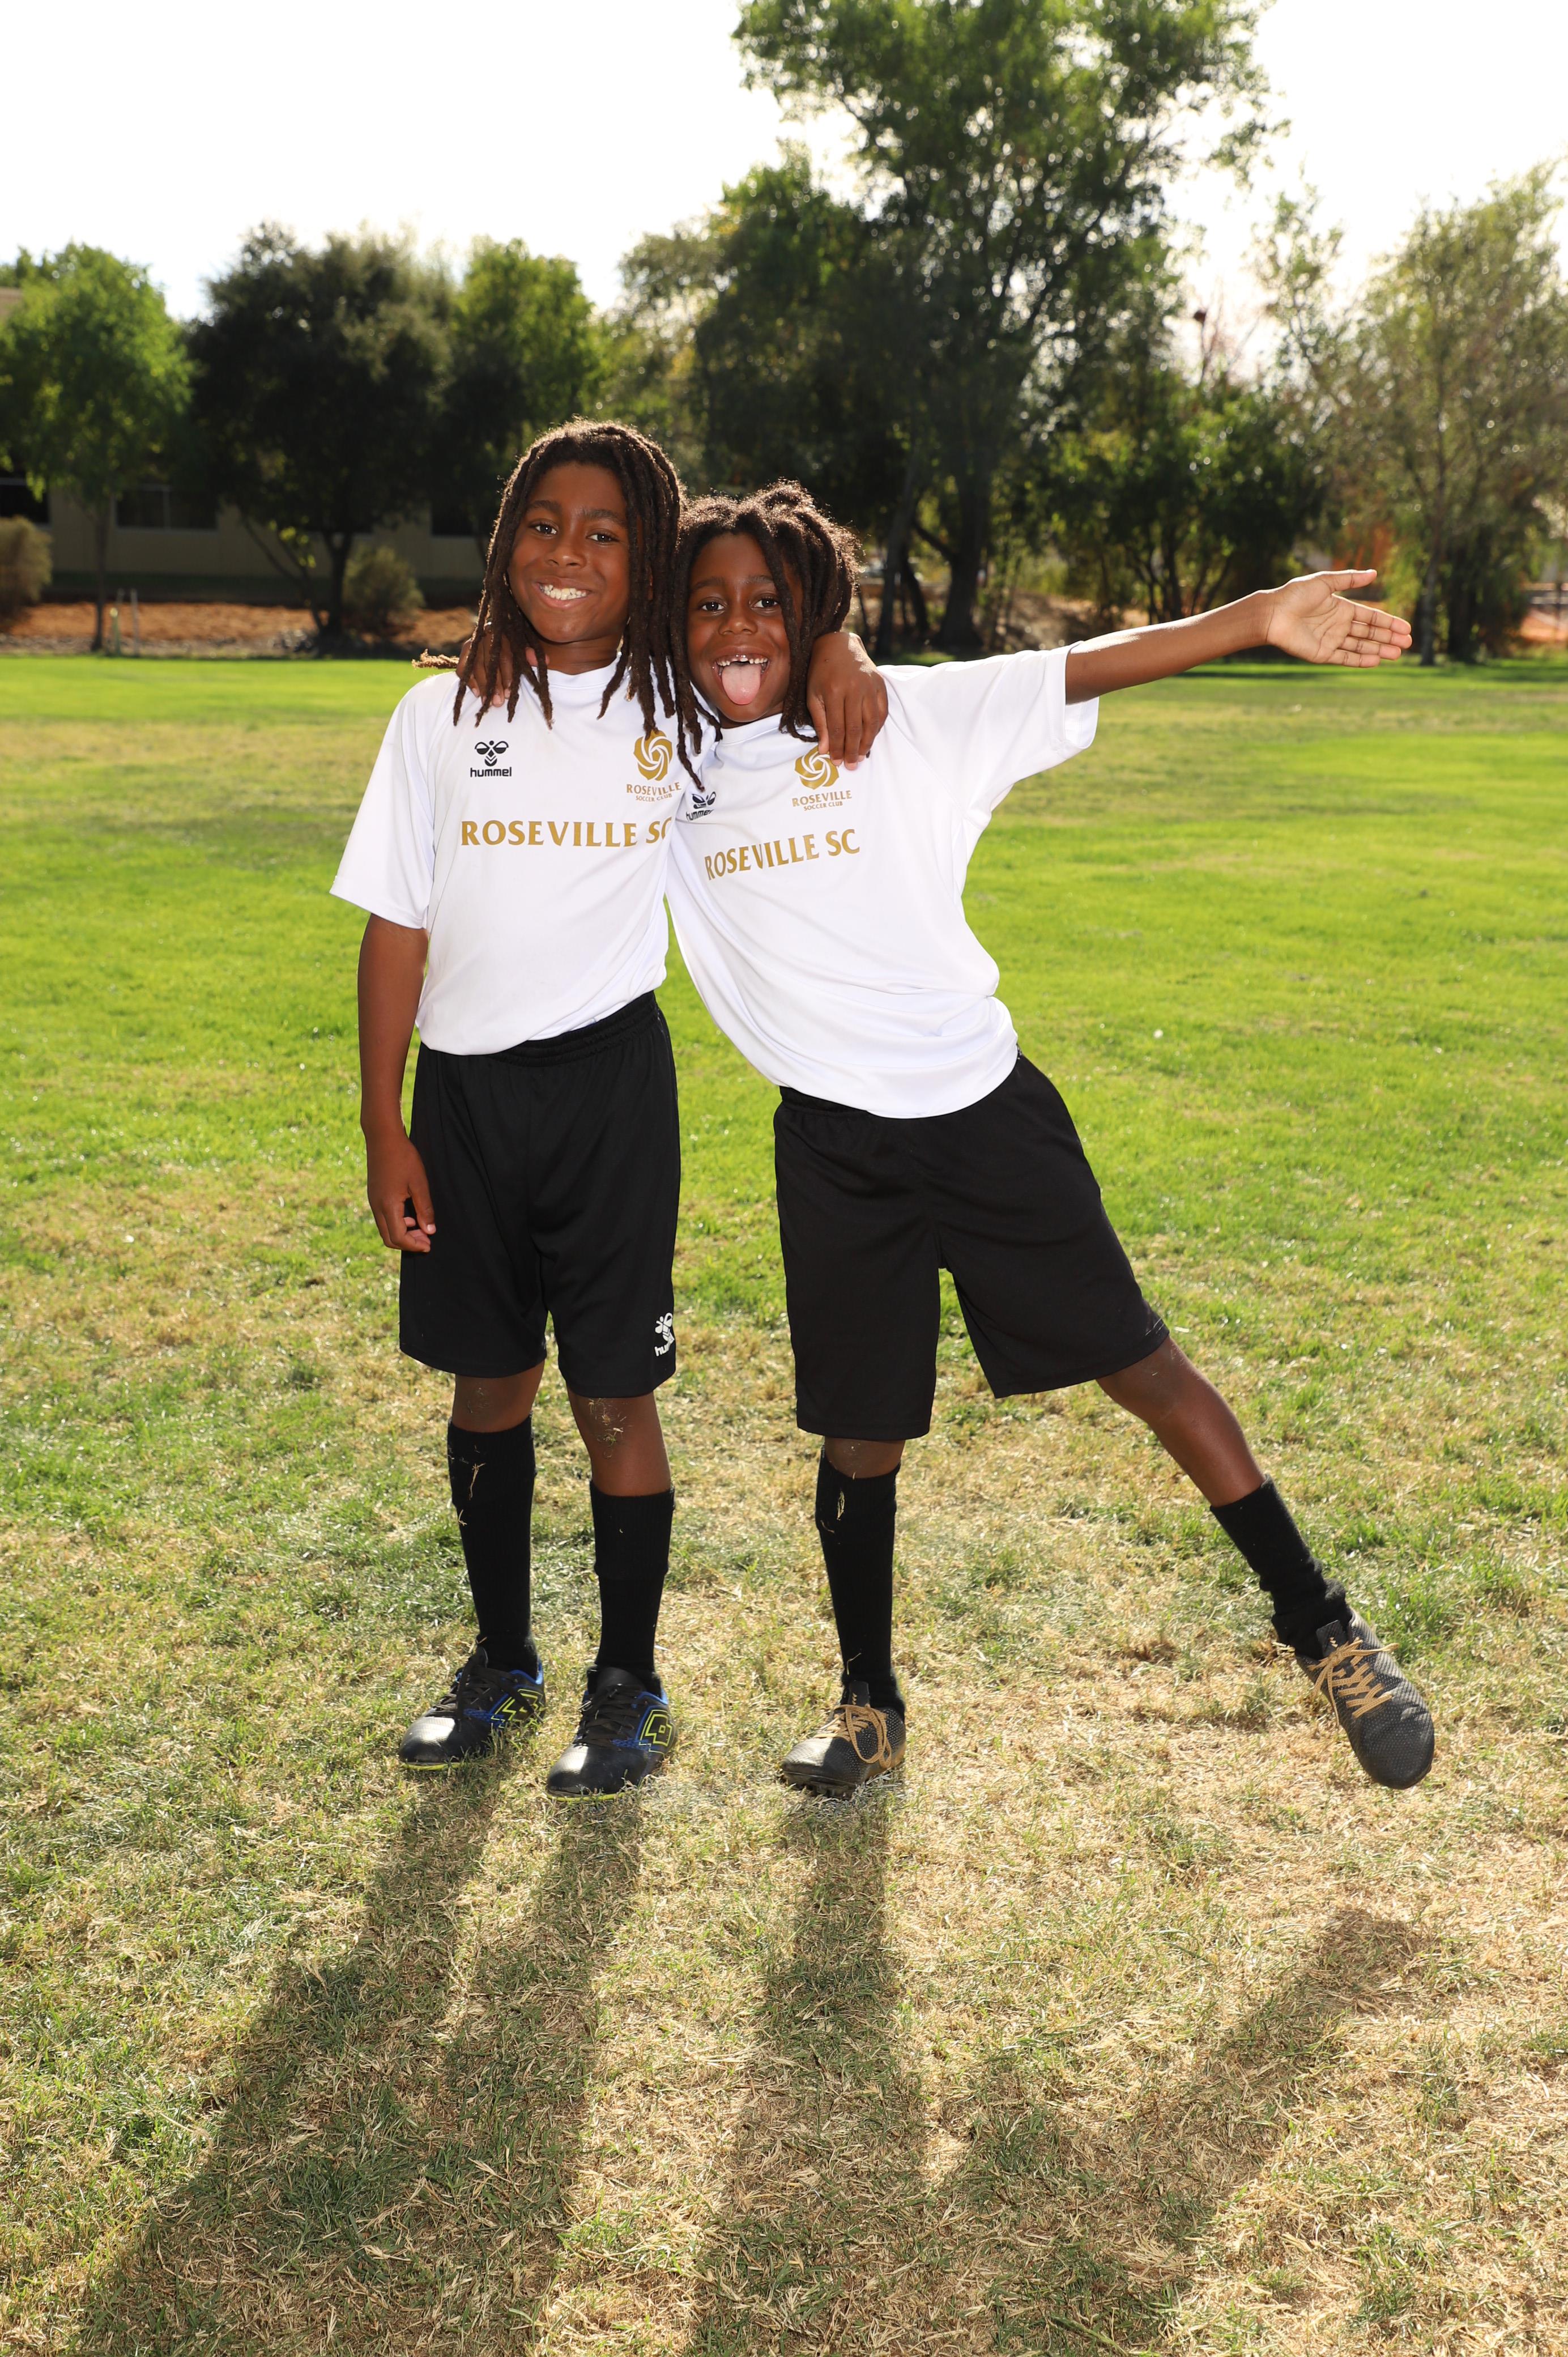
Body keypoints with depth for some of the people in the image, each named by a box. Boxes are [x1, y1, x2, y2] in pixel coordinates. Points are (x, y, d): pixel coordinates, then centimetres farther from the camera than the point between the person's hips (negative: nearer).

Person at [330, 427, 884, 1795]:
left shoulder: (682, 705, 0)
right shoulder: (444, 715, 2)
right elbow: (397, 927, 4)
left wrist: (842, 653, -10)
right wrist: (383, 1127, 0)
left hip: (610, 1078, -2)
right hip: (464, 1087, 2)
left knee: (615, 1396, 2)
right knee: (488, 1383, 13)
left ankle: (630, 1689, 19)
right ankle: (502, 1665, 31)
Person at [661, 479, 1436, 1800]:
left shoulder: (902, 716, -6)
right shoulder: (659, 758, 2)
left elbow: (1089, 670, -14)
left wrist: (1260, 620, -23)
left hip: (984, 1108, -2)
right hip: (835, 1146, 2)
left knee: (1140, 1365, 4)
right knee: (858, 1431, 11)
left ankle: (1320, 1627, 18)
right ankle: (869, 1703, 30)